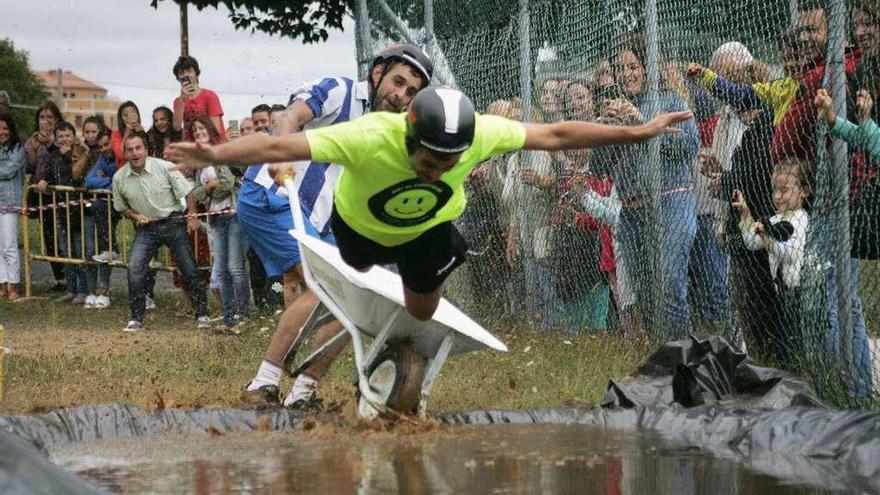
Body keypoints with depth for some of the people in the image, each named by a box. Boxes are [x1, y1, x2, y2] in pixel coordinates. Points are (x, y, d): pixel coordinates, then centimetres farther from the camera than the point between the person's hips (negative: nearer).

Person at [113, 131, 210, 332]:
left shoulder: (165, 168, -14)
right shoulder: (119, 178, -6)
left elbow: (187, 193, -4)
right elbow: (121, 208, 9)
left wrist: (192, 216, -14)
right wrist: (135, 216, -9)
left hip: (172, 223, -2)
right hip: (145, 228, 2)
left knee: (189, 270, 2)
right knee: (134, 269, -15)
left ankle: (202, 315, 17)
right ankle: (136, 319, -5)